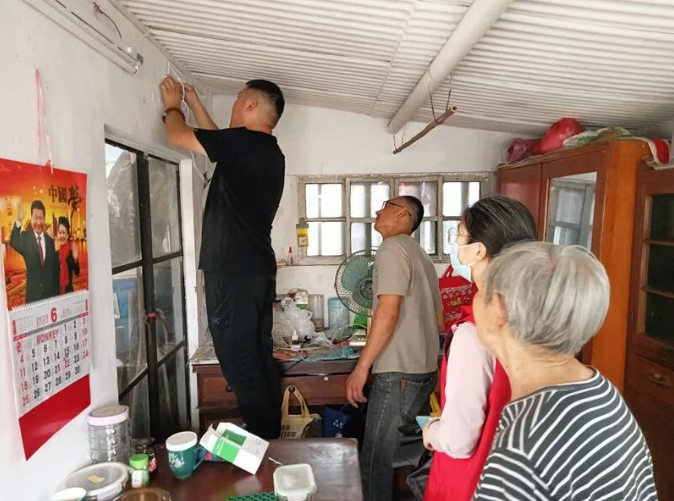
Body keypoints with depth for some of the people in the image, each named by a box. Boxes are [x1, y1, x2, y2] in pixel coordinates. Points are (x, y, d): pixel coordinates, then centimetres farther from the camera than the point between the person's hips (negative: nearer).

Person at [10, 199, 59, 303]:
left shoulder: (50, 240, 6)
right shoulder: (25, 237, -2)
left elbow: (55, 269, 10)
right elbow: (13, 243, -25)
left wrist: (56, 294, 10)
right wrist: (19, 222, -39)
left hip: (50, 293, 3)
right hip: (33, 294, -3)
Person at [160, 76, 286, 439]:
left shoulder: (244, 143, -11)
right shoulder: (269, 152, 15)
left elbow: (178, 136, 0)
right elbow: (219, 143, 31)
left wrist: (173, 106, 21)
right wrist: (194, 103, 38)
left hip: (233, 272, -9)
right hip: (259, 270, 9)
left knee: (240, 365, -2)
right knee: (260, 359, 15)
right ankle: (272, 437, 25)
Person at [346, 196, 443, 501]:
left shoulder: (393, 247, -10)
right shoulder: (422, 256, 17)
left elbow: (388, 311, -20)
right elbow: (438, 321, 20)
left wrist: (361, 367, -18)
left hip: (398, 372, -9)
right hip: (424, 371, 9)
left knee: (375, 459, -1)